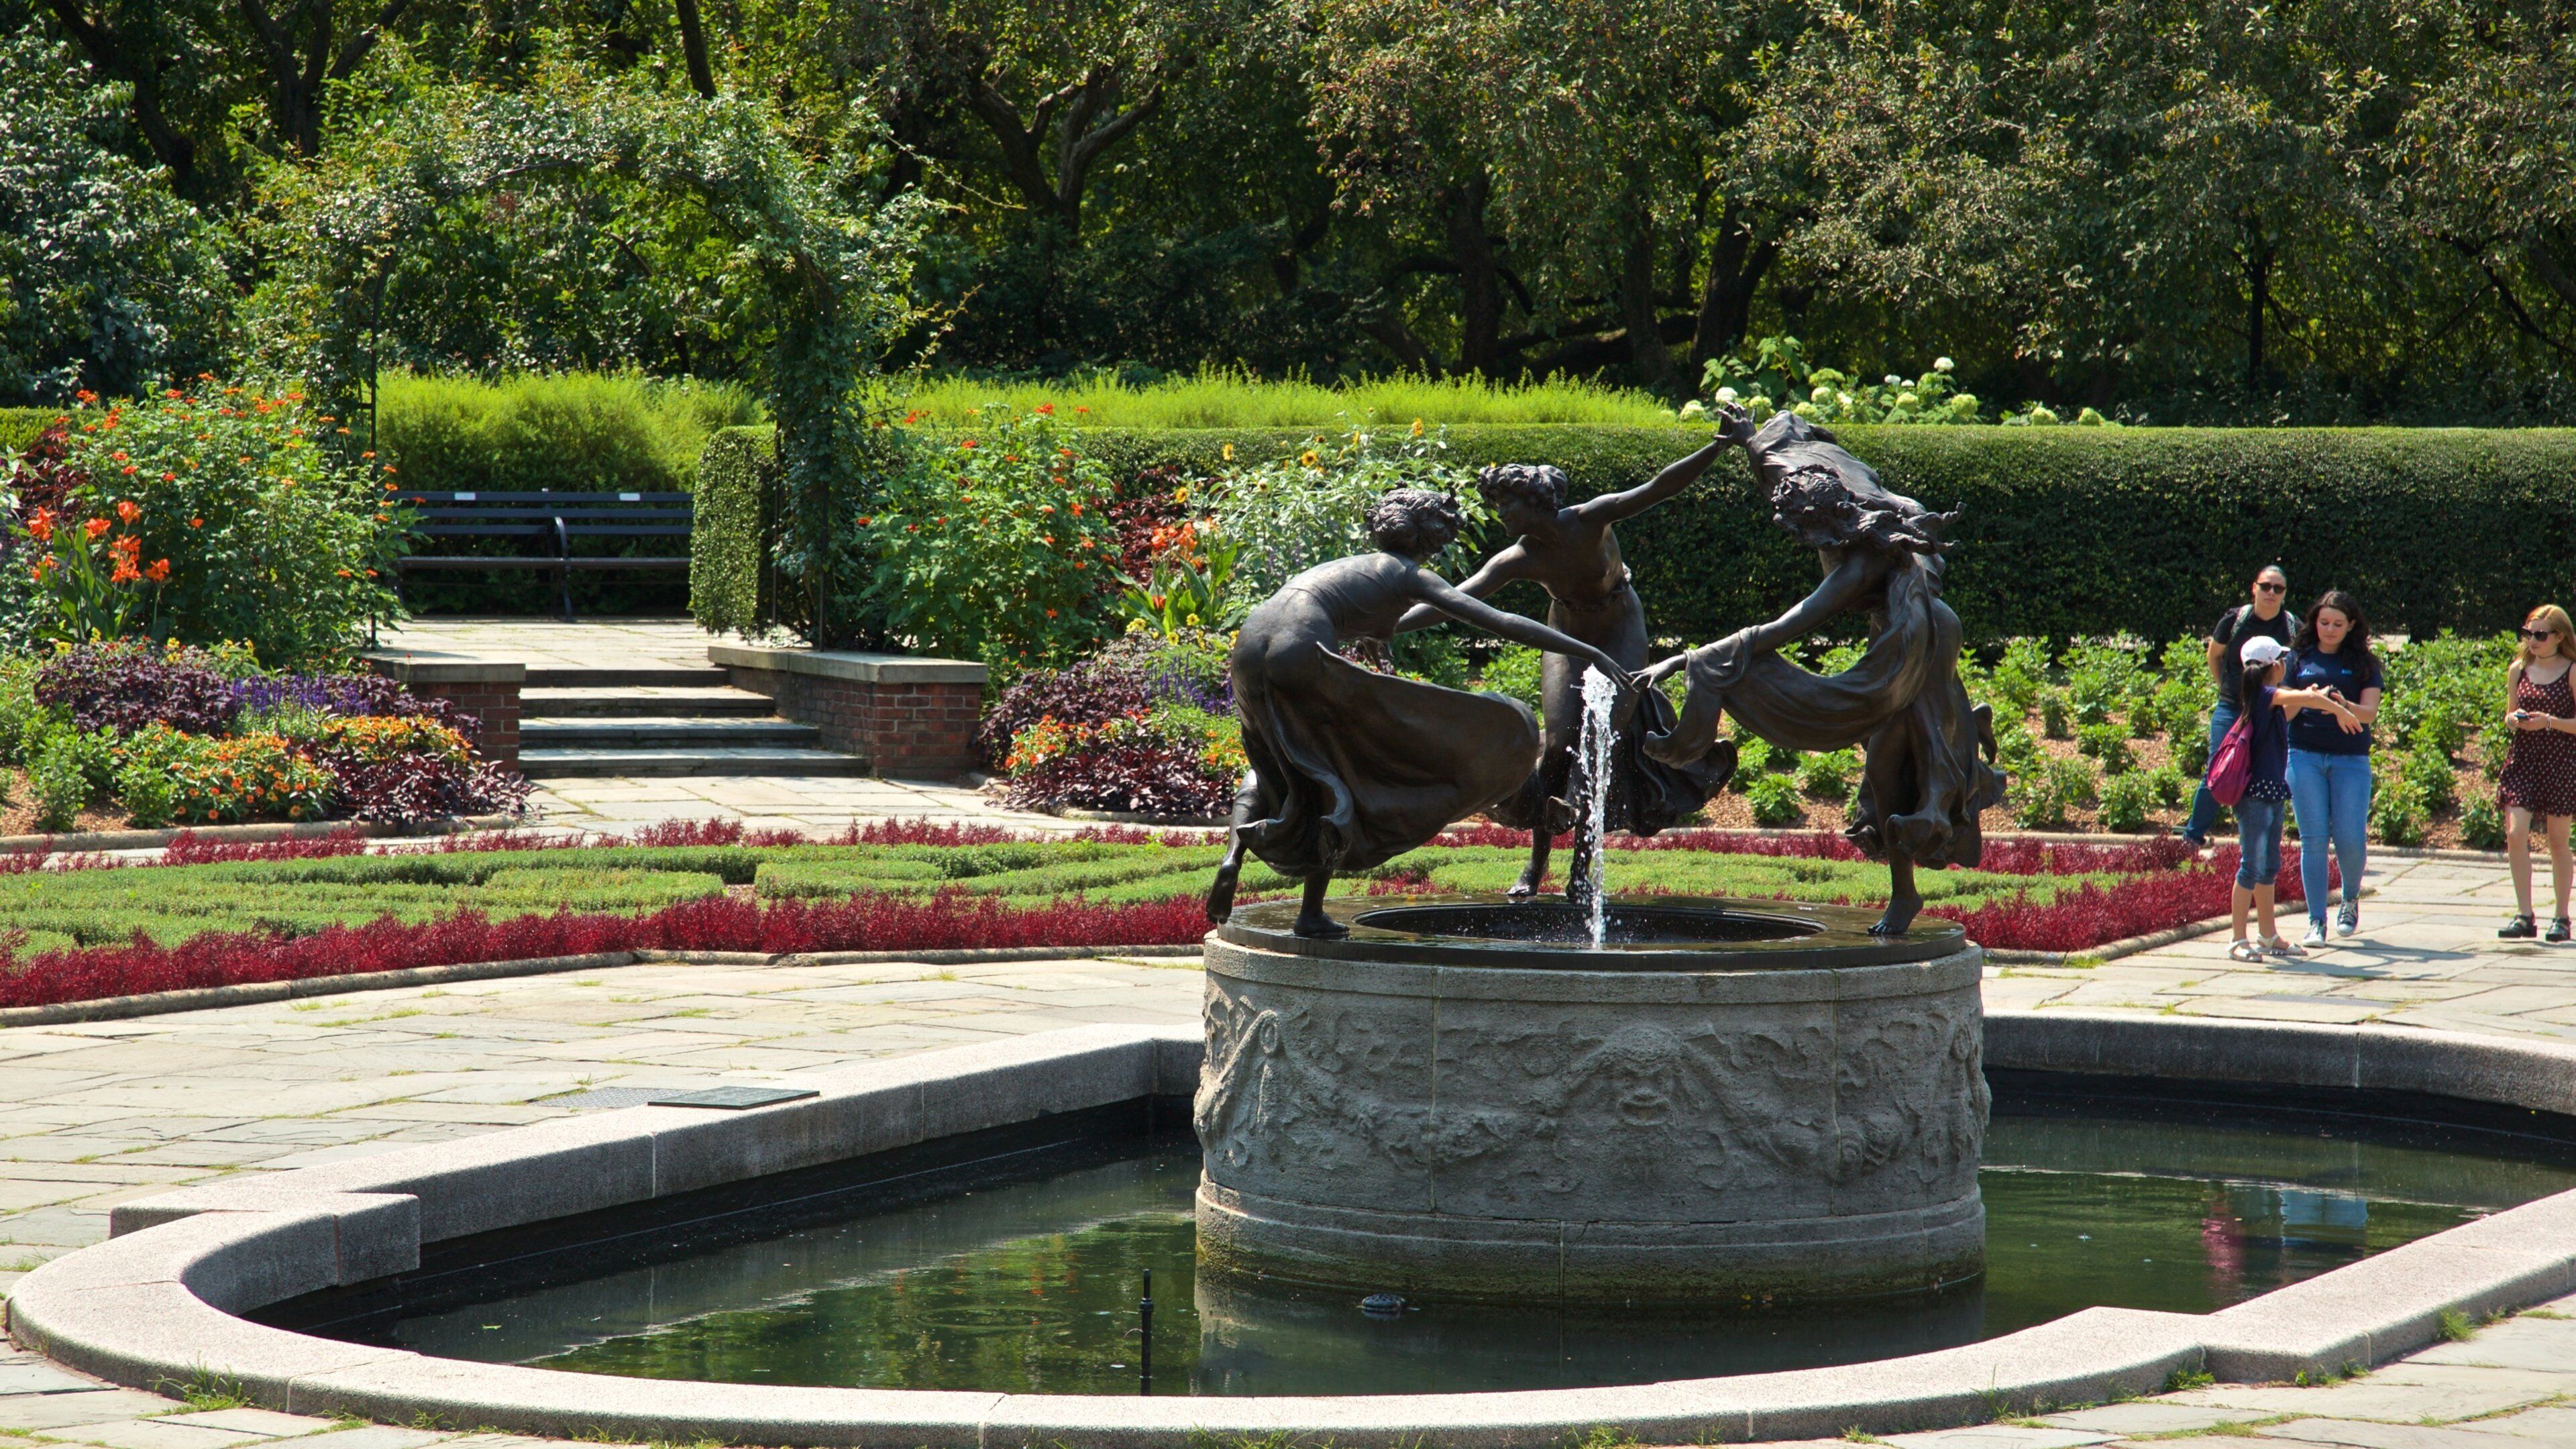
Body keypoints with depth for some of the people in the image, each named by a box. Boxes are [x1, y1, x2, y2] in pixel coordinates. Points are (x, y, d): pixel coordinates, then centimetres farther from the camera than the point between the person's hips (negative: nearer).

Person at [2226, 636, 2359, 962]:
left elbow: (2284, 716, 32)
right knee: (2251, 867, -7)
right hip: (2254, 794, -10)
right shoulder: (2265, 696, -15)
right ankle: (2238, 941, -4)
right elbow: (2306, 698, -31)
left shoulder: (2270, 701, 12)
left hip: (2272, 792, 10)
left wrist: (2308, 699, 18)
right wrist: (2339, 710, -21)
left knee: (2269, 867, 15)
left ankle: (2269, 937, 23)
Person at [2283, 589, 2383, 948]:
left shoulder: (2363, 663, 7)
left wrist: (2344, 706, -23)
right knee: (2313, 839, -4)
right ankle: (2316, 922, 0)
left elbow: (2370, 712, -2)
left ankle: (2351, 899, 24)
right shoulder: (2299, 658, 9)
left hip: (2351, 759, 0)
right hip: (2305, 756, 0)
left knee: (2351, 839, -6)